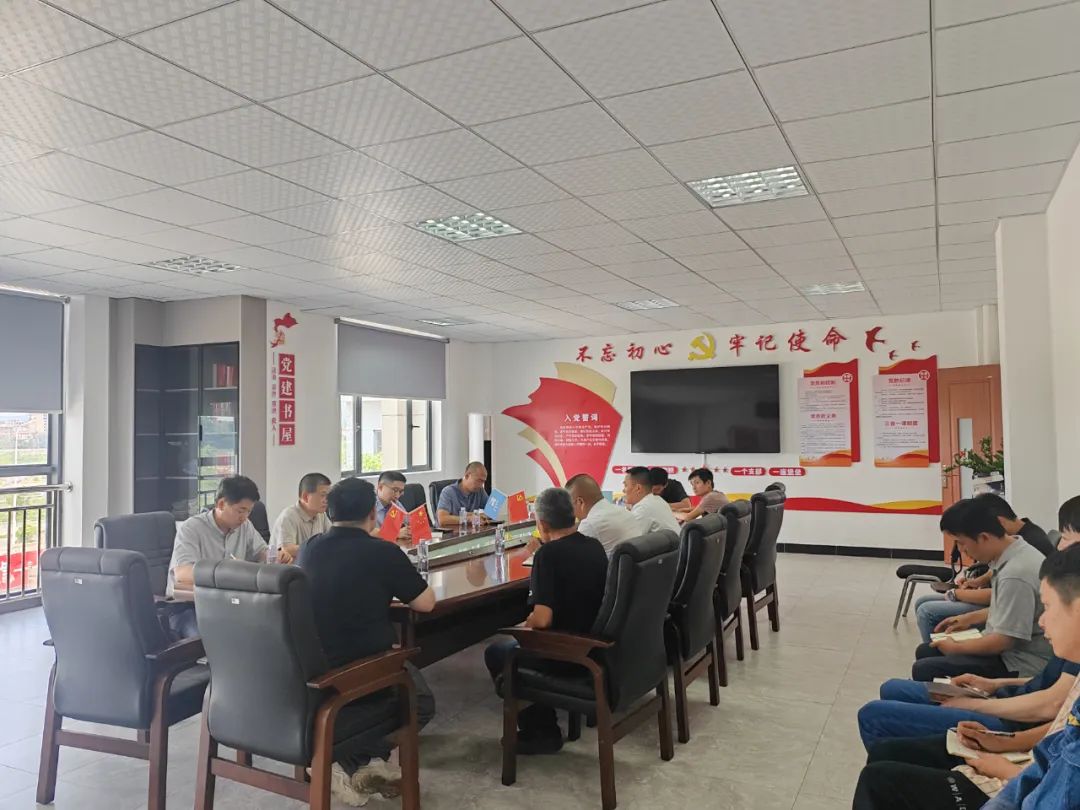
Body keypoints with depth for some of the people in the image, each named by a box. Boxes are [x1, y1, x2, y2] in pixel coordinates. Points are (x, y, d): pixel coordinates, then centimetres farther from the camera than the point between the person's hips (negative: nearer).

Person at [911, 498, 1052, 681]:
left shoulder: (1015, 574, -28)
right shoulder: (1013, 554, 1)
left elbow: (1004, 640, -24)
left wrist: (956, 647, -10)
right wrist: (969, 619, 19)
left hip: (1018, 666, -10)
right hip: (1005, 646, 10)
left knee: (923, 669, -20)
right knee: (925, 652, 15)